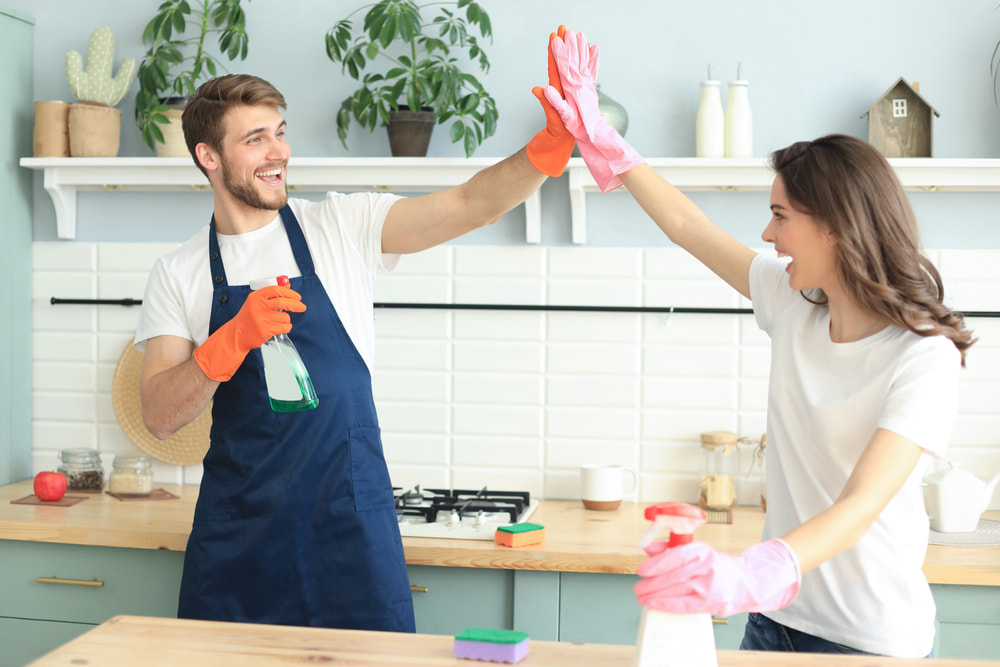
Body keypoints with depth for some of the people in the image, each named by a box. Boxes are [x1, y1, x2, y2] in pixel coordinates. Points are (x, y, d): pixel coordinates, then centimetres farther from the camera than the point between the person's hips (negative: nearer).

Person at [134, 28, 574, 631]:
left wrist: (553, 142, -26)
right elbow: (159, 418, -6)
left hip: (350, 521, -1)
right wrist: (234, 340, -22)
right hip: (237, 528, 1)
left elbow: (471, 206, -10)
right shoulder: (177, 276, 3)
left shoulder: (344, 227, 1)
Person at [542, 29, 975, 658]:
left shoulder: (924, 358, -21)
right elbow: (686, 226, 7)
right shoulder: (794, 303, -1)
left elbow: (862, 504, -32)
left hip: (871, 637, -6)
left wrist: (750, 574, -47)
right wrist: (600, 140, 6)